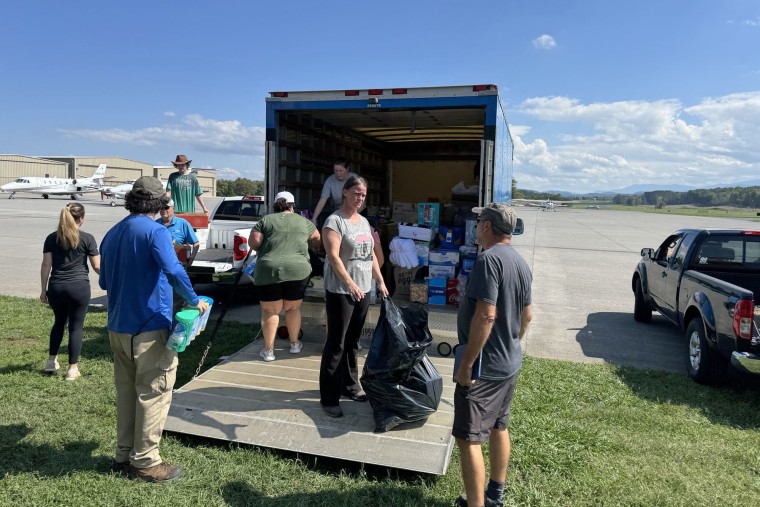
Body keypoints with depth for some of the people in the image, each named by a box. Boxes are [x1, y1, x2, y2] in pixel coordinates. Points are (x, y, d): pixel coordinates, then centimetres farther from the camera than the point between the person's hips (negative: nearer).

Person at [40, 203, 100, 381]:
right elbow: (97, 267, -4)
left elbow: (46, 265, 4)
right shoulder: (87, 239, -6)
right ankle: (72, 369, 8)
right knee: (76, 326, 5)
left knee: (59, 322, 23)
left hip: (56, 288, 4)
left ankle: (51, 361, 29)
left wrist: (44, 289, 11)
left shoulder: (52, 238, 4)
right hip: (79, 287, -4)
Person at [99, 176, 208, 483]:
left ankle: (124, 455, 26)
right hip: (149, 326, -8)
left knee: (126, 390, 16)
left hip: (118, 326, 8)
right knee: (153, 393, 2)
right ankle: (145, 462, 10)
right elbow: (174, 272, -29)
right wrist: (194, 301, -17)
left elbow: (104, 282, 18)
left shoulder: (112, 234, 10)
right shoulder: (155, 231, -14)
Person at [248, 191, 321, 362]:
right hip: (297, 270, 2)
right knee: (293, 309, 17)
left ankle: (268, 350, 13)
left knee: (270, 311, 8)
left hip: (269, 270, -1)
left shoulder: (266, 220, 8)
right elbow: (317, 239, 28)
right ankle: (294, 344, 30)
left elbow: (253, 243, 0)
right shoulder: (303, 221, 14)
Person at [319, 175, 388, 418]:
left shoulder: (364, 221, 14)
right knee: (336, 344, -2)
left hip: (363, 290, 7)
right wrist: (349, 283, -30)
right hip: (340, 291, -7)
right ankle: (329, 397, 6)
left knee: (352, 342, 17)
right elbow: (333, 256, -21)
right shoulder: (334, 221, -11)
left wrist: (380, 282, 14)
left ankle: (349, 385, 31)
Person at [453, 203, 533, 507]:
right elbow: (526, 315, 16)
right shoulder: (521, 263, 9)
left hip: (484, 367, -10)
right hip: (510, 363, 10)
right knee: (499, 427, 21)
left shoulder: (489, 259, -21)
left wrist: (466, 364, -23)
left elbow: (486, 316, -28)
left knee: (468, 438, -2)